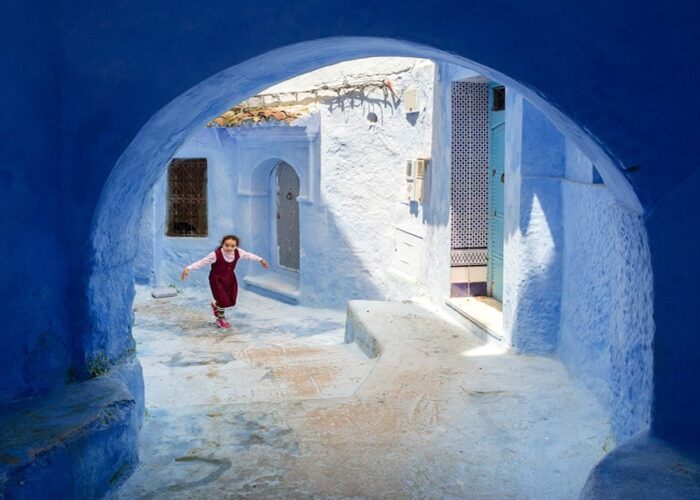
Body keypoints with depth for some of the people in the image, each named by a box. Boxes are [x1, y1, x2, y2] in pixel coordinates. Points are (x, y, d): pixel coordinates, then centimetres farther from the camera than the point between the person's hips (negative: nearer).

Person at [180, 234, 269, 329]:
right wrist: (188, 269, -37)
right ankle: (221, 319, 26)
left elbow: (248, 255, 4)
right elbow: (201, 262, -27)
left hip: (230, 278, 5)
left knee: (232, 301, 9)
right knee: (223, 301, -7)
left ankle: (215, 305, 45)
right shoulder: (215, 255, -31)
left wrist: (260, 260, 18)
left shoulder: (238, 252, -16)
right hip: (217, 279, -5)